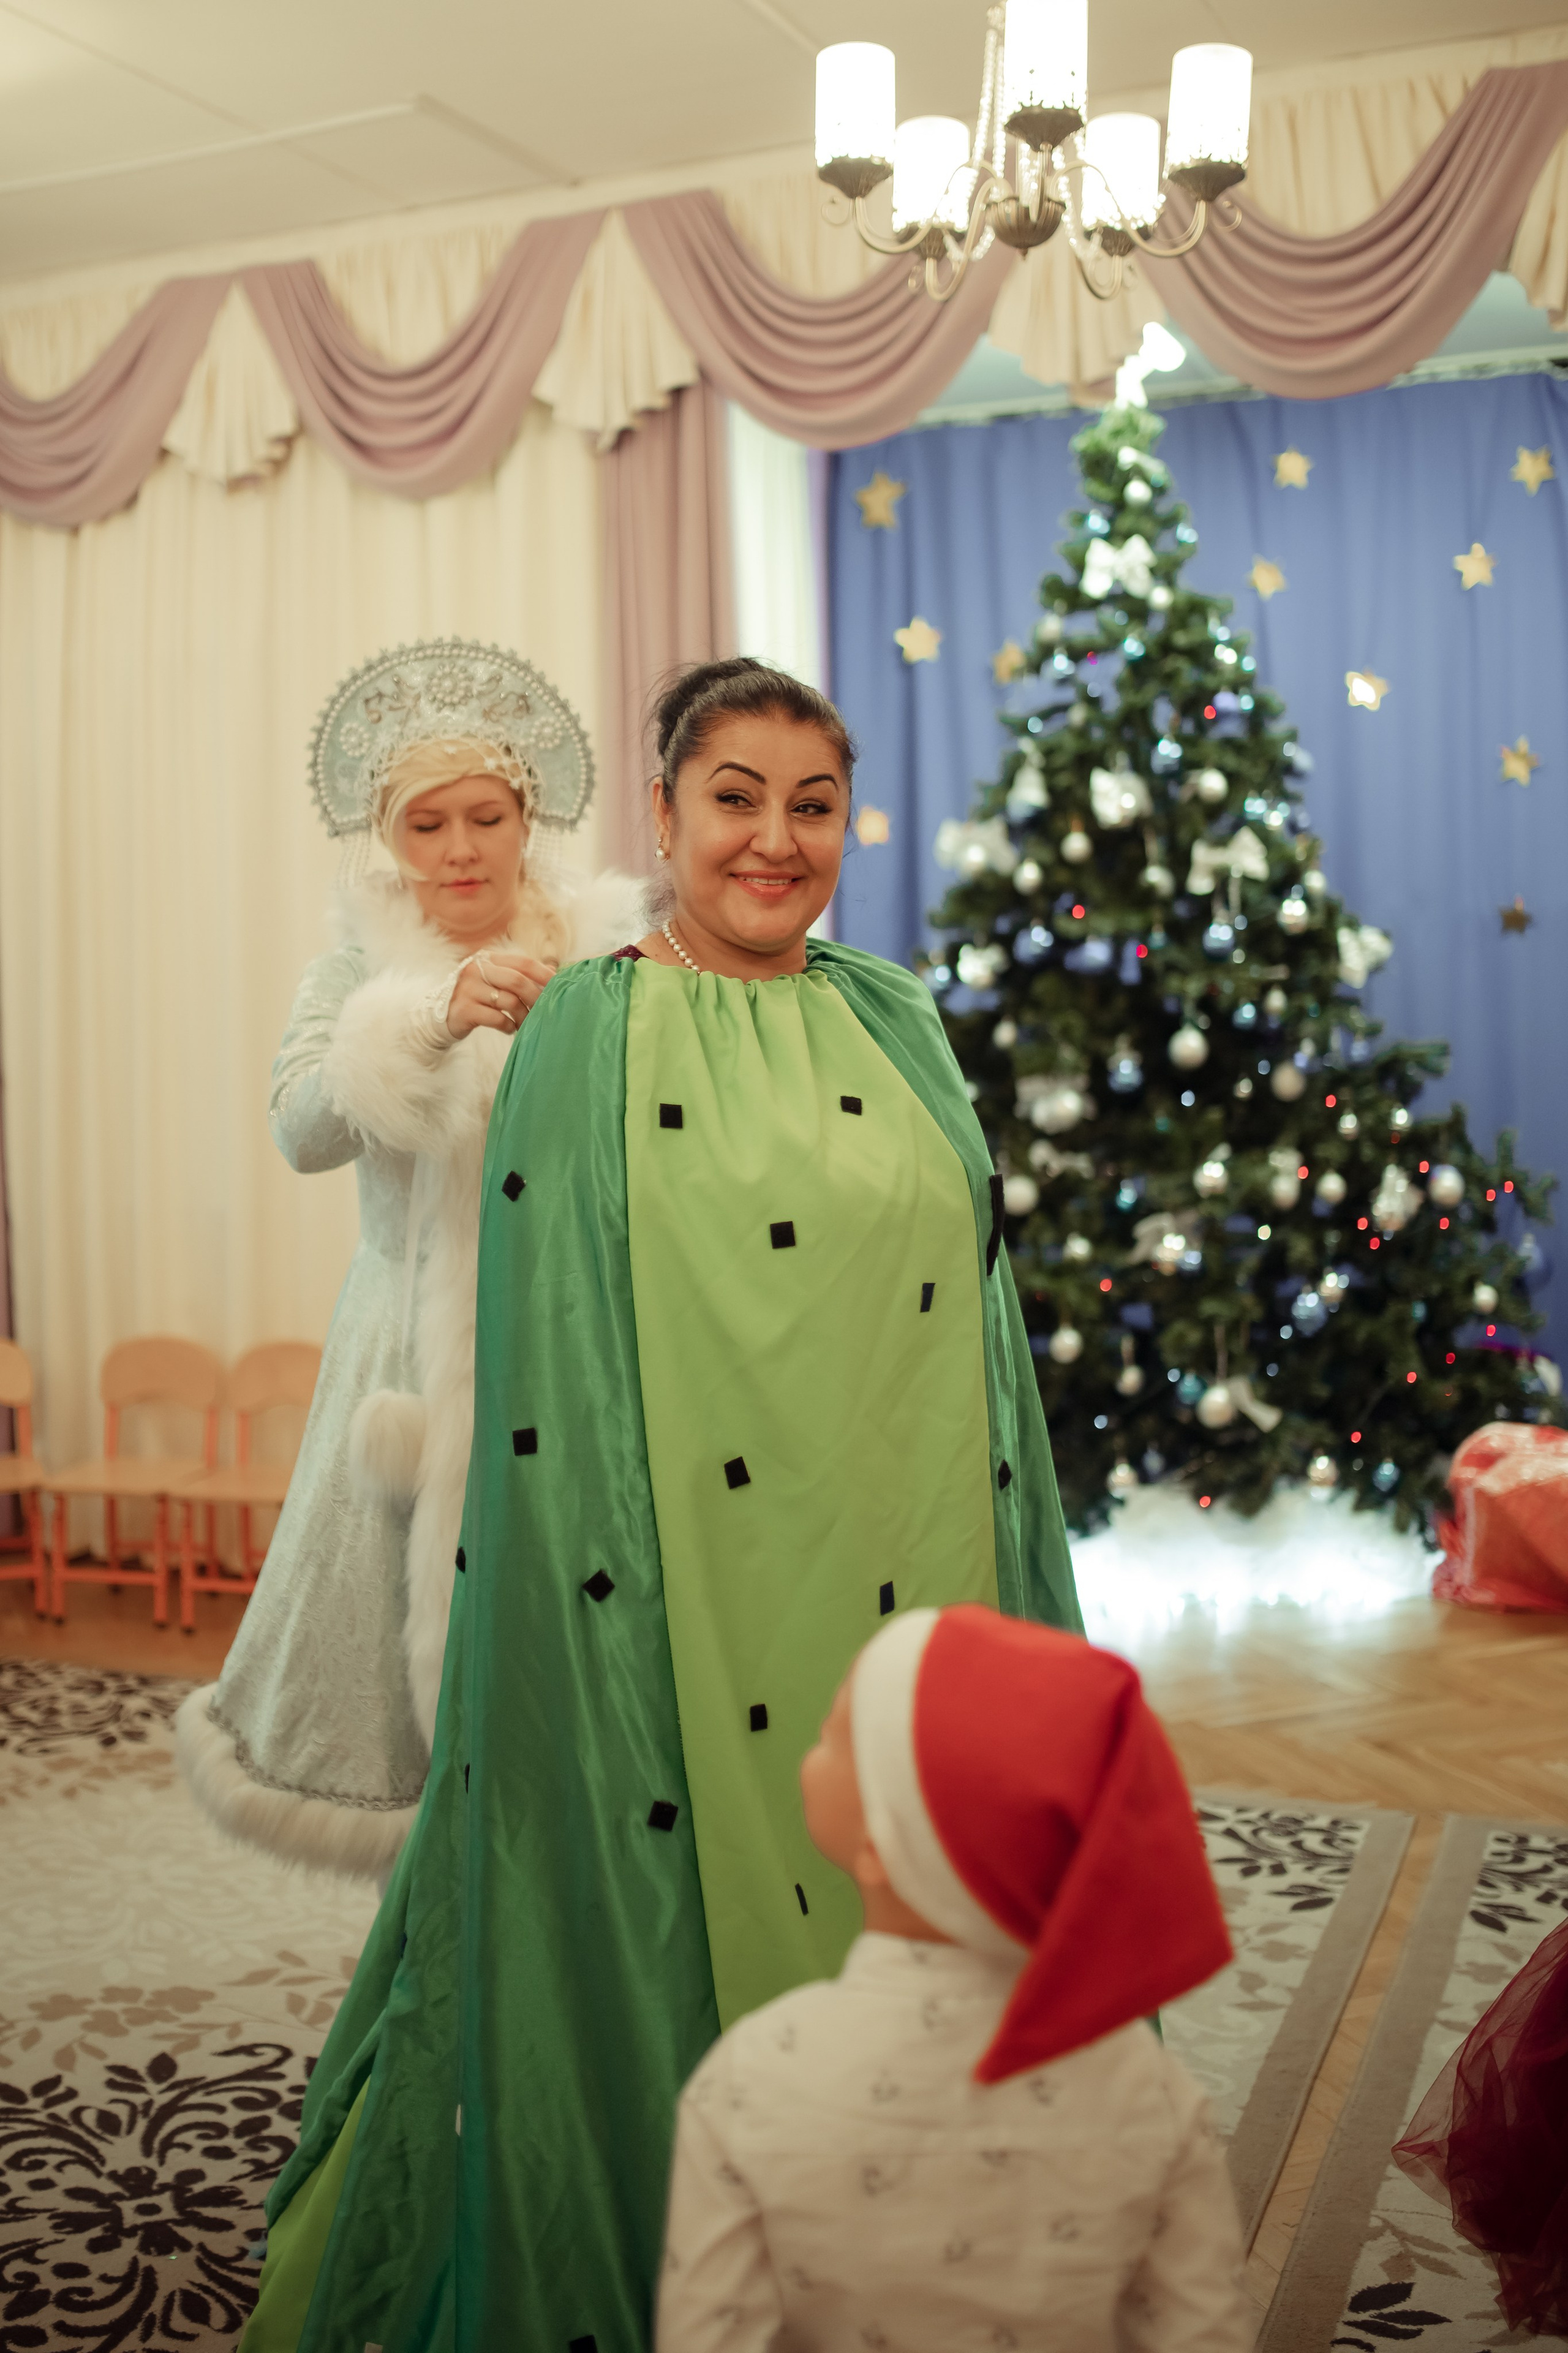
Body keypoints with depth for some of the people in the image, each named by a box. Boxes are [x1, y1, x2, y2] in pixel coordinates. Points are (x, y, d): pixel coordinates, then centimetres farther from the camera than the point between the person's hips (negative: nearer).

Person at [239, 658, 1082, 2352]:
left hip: (900, 1601, 4)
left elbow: (972, 1312, 12)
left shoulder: (897, 1024, 9)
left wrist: (1004, 1562, 8)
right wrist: (592, 1607, -12)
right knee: (682, 1922, 6)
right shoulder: (588, 1034, -3)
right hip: (677, 1611, -4)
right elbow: (542, 1351, -6)